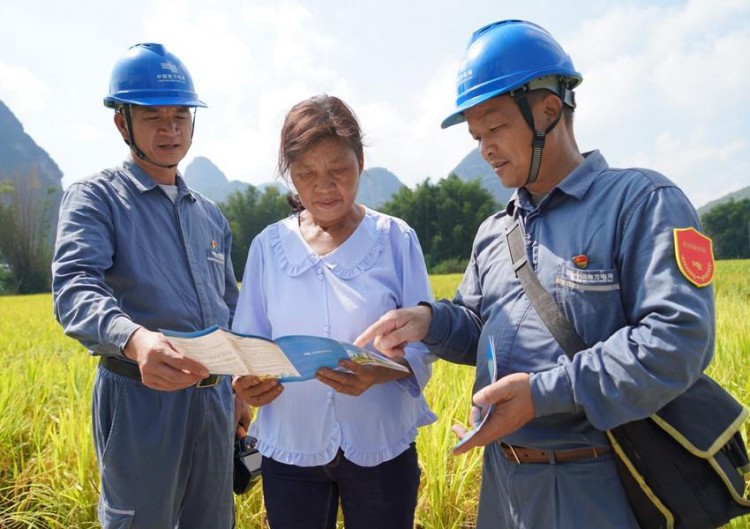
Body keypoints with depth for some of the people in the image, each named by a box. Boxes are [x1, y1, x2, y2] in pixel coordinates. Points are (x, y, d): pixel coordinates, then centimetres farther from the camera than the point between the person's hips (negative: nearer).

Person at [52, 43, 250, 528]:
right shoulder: (95, 198, -4)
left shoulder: (211, 215, 14)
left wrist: (239, 389, 17)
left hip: (214, 397, 6)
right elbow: (75, 289, -22)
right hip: (141, 396, -5)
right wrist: (134, 339, -42)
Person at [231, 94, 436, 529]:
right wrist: (248, 382, -18)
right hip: (291, 447, 2)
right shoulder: (269, 246, -2)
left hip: (380, 445, -1)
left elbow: (422, 344, -6)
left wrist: (378, 373, -25)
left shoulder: (397, 240, -7)